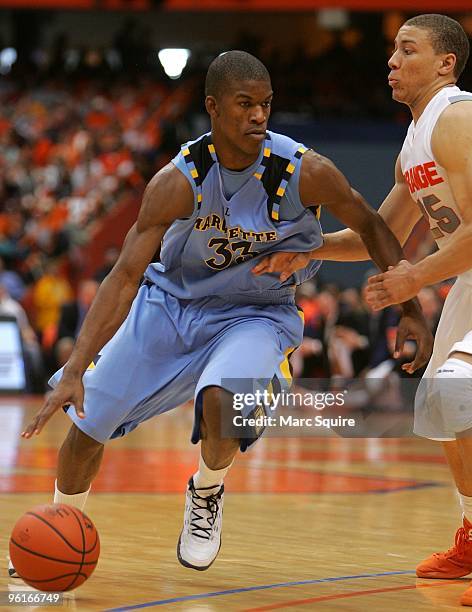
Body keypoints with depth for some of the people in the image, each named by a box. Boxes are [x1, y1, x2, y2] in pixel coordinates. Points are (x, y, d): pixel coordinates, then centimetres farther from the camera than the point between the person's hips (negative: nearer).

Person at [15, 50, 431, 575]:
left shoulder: (305, 172, -23)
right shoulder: (178, 182, -23)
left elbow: (369, 226, -4)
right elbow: (126, 276, -24)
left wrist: (410, 311, -6)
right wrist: (74, 370, -33)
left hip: (255, 315, -1)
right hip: (170, 301, 2)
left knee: (221, 399, -33)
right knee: (87, 423, 3)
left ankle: (207, 493, 0)